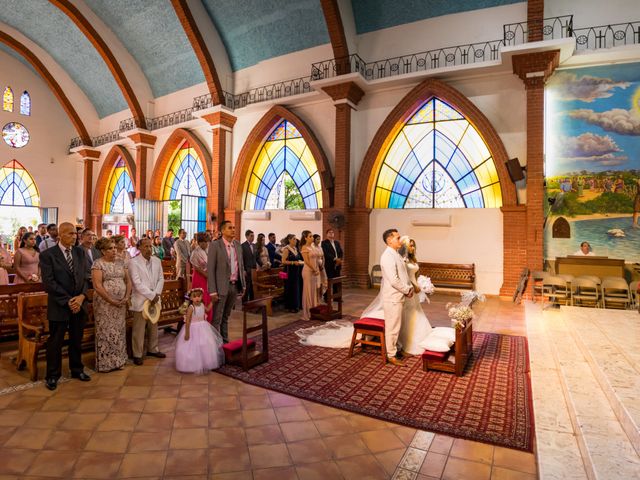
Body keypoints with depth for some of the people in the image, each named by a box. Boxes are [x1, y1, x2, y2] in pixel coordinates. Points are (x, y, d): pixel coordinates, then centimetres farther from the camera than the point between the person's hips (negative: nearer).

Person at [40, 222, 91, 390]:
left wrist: (82, 296, -10)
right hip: (59, 306, -4)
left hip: (79, 303, 4)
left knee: (77, 340, 15)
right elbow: (48, 283, -13)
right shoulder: (47, 255, -8)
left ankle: (77, 370, 31)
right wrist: (68, 300, -16)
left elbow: (86, 277, 5)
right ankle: (52, 375, 24)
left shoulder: (80, 252, 6)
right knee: (55, 342, 8)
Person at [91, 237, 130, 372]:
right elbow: (97, 286, -15)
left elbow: (128, 281, 10)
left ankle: (118, 360, 23)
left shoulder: (120, 262, 9)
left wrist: (127, 297, -4)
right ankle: (106, 363, 16)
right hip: (105, 304, -5)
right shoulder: (98, 264, -8)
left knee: (119, 331, 11)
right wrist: (112, 301, -16)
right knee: (106, 332, 4)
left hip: (121, 303, 5)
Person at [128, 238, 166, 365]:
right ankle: (137, 354, 14)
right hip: (141, 300, -5)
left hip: (155, 299, 5)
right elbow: (137, 283, -16)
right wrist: (151, 295, -16)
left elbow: (161, 279, 8)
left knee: (153, 327, 15)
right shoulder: (133, 262, -10)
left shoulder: (157, 261, 7)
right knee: (139, 329, 3)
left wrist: (156, 294, -7)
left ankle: (152, 349, 30)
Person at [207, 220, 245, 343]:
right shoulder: (215, 245, -9)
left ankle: (225, 342, 28)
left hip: (235, 286, 6)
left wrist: (243, 285, 10)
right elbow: (210, 269, -12)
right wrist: (213, 291, -16)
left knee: (226, 317, 18)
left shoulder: (238, 245, 9)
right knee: (217, 319, 3)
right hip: (221, 287, -5)